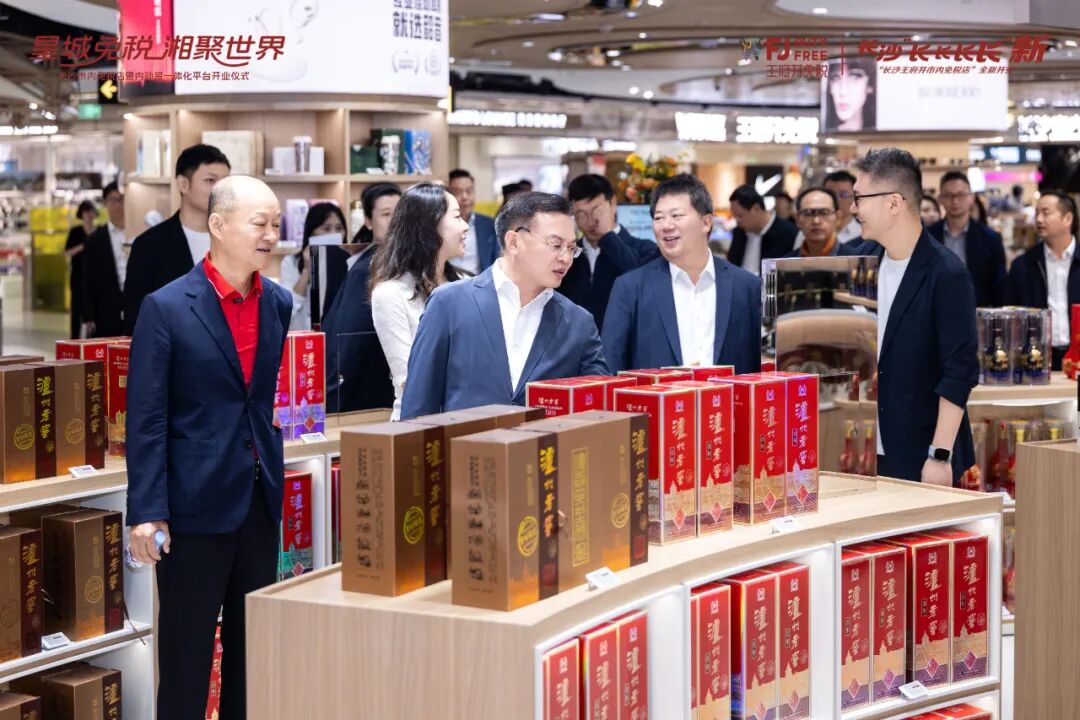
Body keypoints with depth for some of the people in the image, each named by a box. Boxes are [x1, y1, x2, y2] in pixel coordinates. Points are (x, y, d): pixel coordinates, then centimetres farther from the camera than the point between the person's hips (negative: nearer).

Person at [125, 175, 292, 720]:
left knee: (255, 645, 13)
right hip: (194, 501, -5)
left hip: (261, 497, 5)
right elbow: (145, 419, -12)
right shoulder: (166, 308, -10)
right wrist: (146, 511, -15)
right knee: (186, 652, 5)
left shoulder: (278, 303, 5)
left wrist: (270, 470, 11)